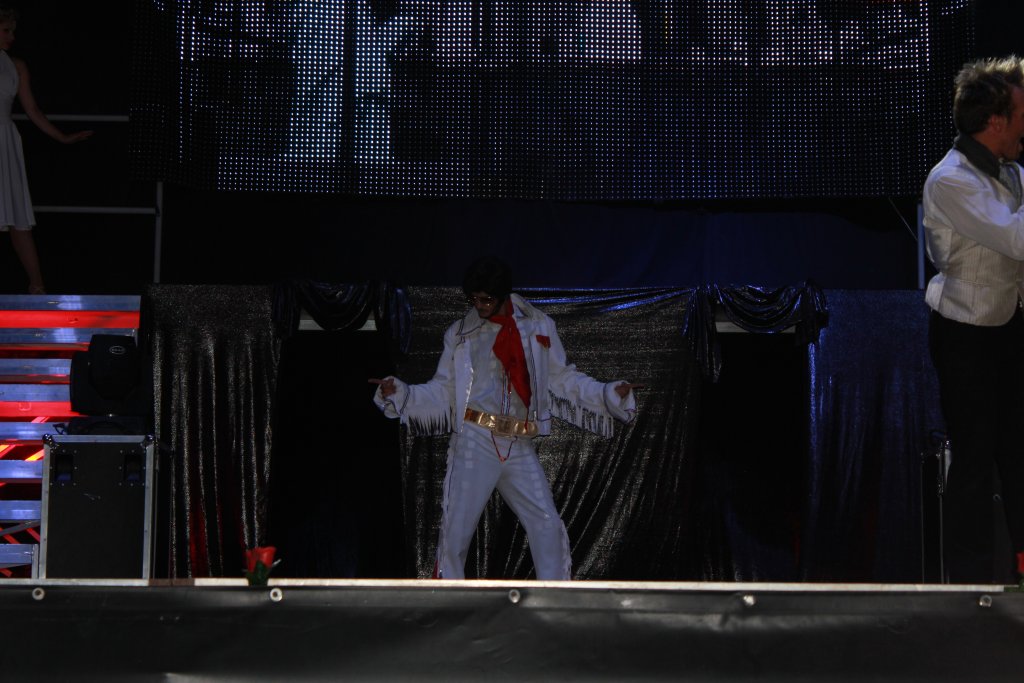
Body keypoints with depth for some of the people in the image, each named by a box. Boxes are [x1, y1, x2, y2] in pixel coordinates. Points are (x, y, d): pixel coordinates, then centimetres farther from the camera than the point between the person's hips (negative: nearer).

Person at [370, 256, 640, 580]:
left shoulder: (538, 327, 8)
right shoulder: (460, 333, 7)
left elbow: (563, 380, 12)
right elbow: (442, 392, 7)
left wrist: (610, 394, 2)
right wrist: (399, 393, -7)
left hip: (521, 448, 1)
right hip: (475, 443, -1)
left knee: (547, 525, -3)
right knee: (456, 528, -3)